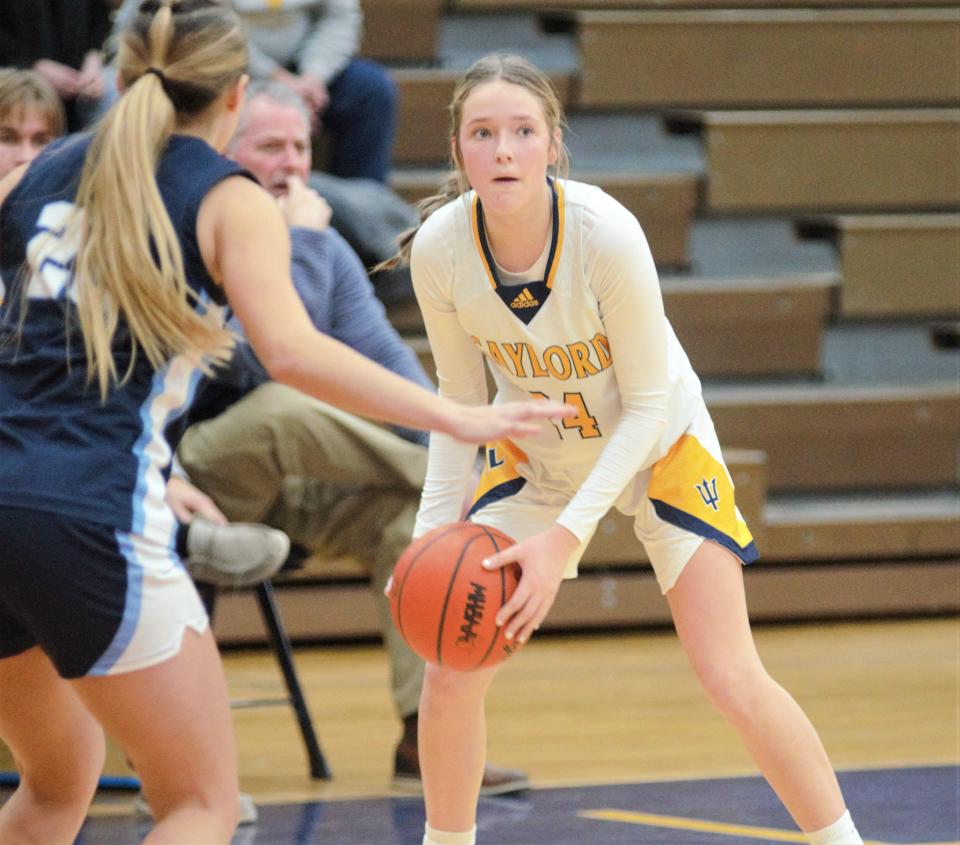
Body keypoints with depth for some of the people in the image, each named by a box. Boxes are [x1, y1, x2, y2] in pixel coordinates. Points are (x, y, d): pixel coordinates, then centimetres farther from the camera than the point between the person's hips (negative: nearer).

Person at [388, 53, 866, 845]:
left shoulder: (606, 233, -33)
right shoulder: (439, 247, -23)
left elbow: (646, 404, -23)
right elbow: (460, 400, -7)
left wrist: (566, 536, -31)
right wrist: (431, 532, -18)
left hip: (658, 445, -3)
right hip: (533, 452, 3)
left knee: (732, 680, -11)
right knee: (449, 672, -6)